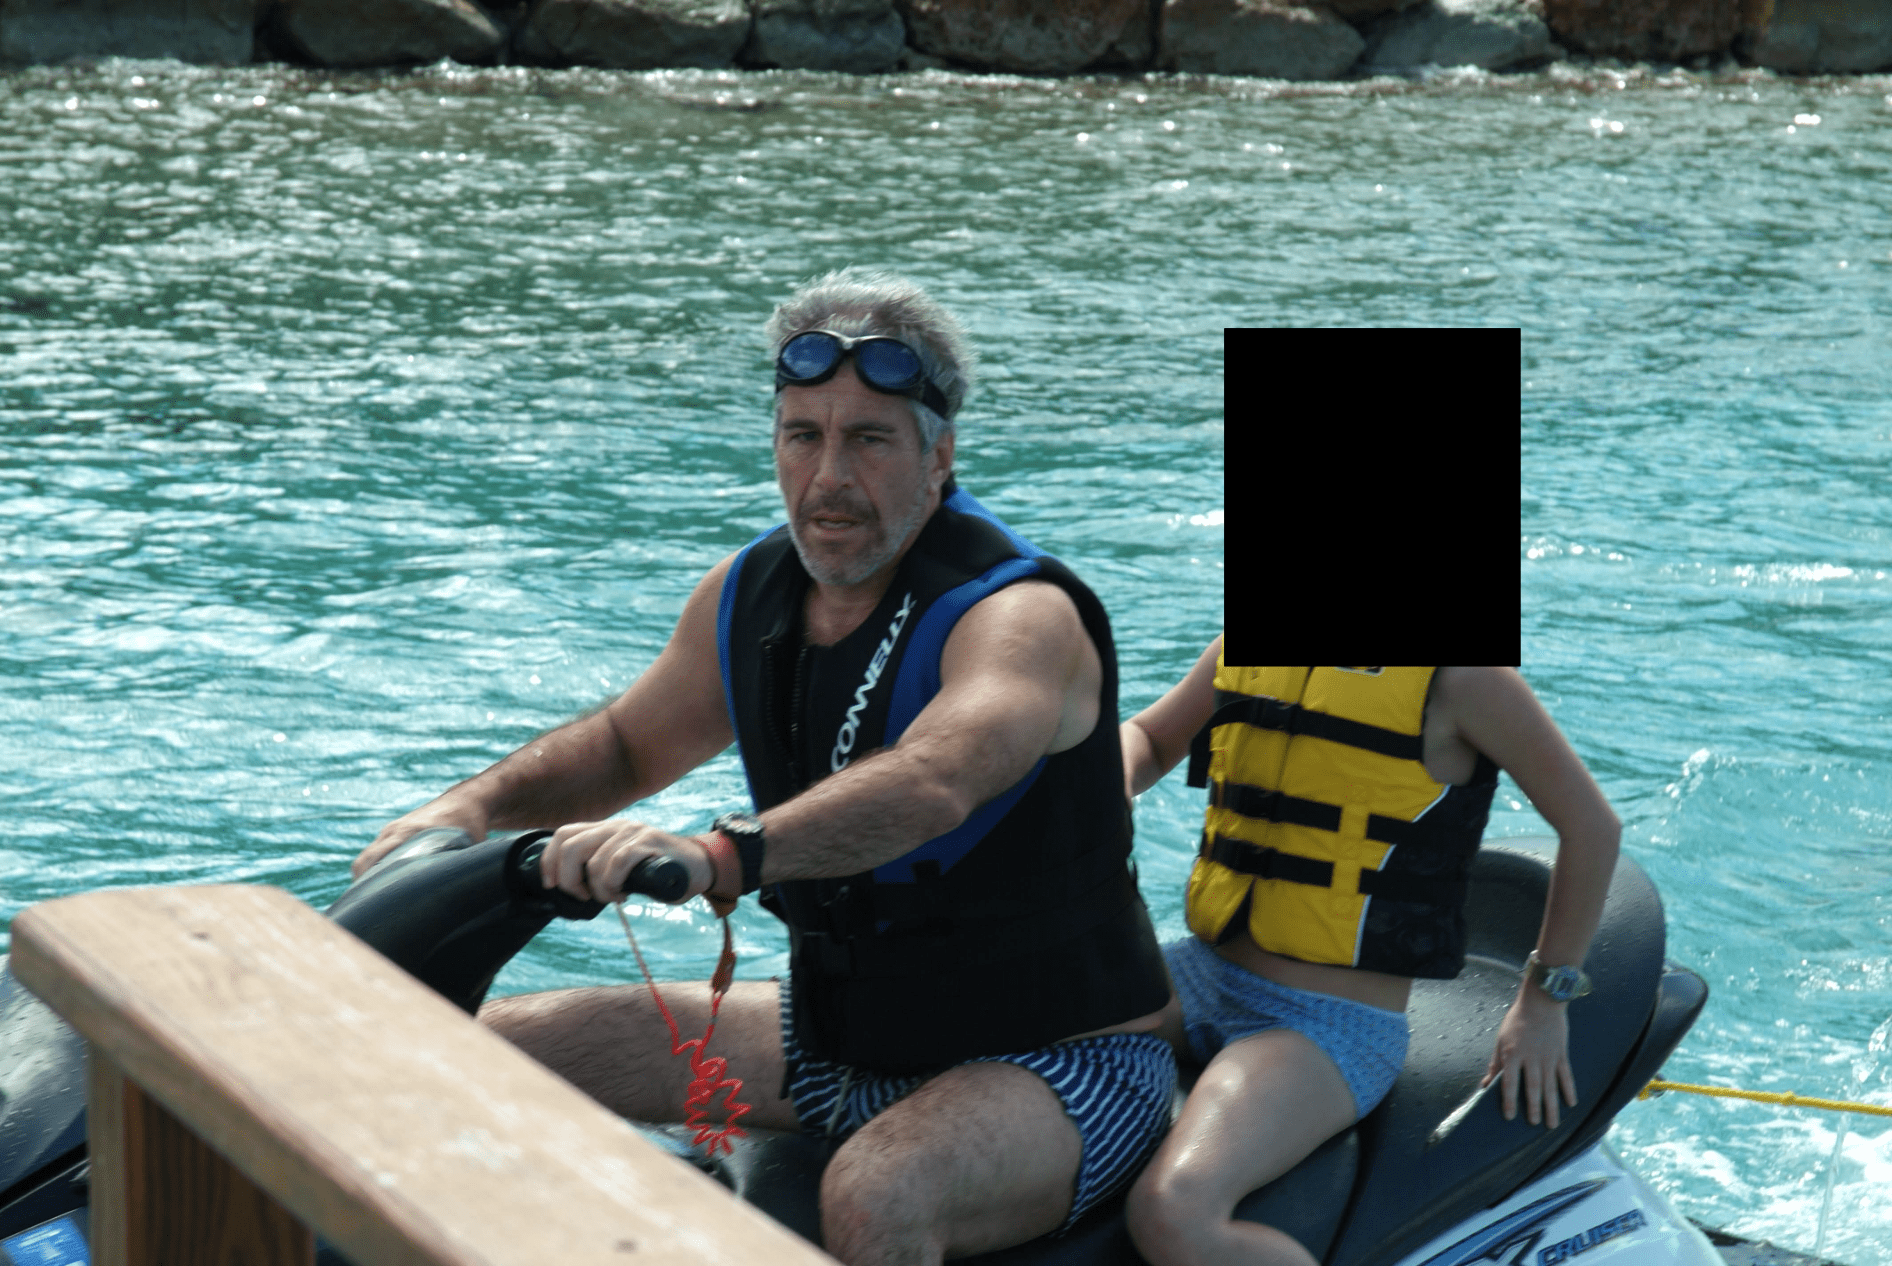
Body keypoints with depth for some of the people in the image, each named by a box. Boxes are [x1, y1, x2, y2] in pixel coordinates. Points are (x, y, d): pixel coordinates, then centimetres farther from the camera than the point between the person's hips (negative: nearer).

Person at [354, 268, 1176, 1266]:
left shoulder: (1022, 616, -23)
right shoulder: (749, 594, 1)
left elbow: (931, 784, -45)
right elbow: (627, 742, 18)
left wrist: (720, 855, -59)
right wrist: (478, 803, 0)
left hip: (1058, 1061, -7)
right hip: (839, 1034, 7)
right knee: (490, 1048, 4)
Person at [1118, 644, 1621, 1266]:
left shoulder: (1457, 674, -10)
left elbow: (1592, 826, -3)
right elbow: (1146, 737, 24)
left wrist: (1545, 1000, 1)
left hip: (1334, 1029, -7)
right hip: (1206, 974, 7)